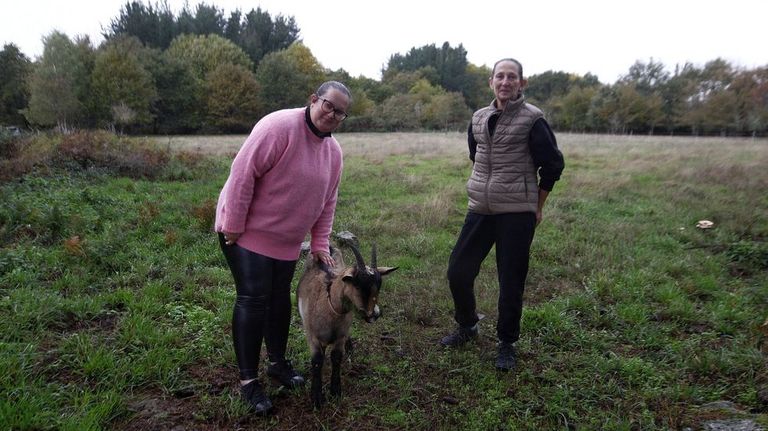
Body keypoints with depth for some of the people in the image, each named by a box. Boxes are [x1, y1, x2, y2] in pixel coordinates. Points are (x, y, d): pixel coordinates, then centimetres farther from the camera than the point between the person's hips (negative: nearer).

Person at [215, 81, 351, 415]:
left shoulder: (333, 151, 4)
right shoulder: (280, 126, -22)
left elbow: (327, 201, 10)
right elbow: (243, 172, -24)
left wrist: (319, 244, 5)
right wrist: (234, 224, -22)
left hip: (287, 240, 7)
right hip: (247, 232, -7)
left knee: (279, 299, 14)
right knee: (253, 300, -7)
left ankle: (277, 362, 32)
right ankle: (248, 379, 6)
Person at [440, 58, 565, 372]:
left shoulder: (532, 119, -7)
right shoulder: (478, 119, 8)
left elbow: (553, 164, -2)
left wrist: (537, 206, 3)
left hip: (517, 214, -5)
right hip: (480, 210, 5)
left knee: (511, 282, 3)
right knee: (458, 270, 6)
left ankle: (507, 343, 23)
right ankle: (467, 326, 30)